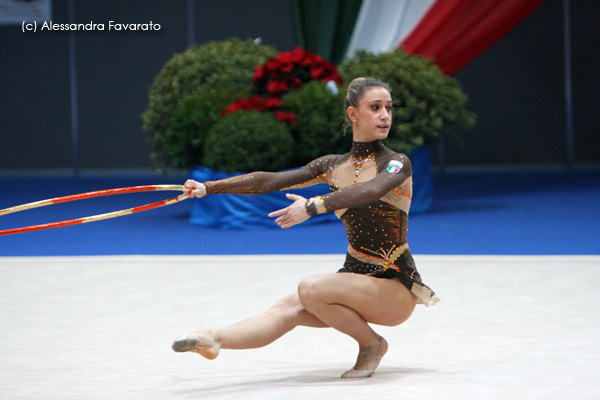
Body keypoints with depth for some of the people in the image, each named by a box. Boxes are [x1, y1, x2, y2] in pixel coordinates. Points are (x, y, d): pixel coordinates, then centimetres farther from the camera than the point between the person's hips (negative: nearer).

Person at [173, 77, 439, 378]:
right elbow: (270, 181, 4)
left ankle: (371, 344, -9)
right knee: (289, 308, -22)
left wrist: (314, 206, -42)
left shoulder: (397, 163, -9)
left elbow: (372, 190, -32)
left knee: (311, 289, -28)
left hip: (395, 285, -5)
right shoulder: (334, 167, 8)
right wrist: (209, 188, -4)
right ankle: (214, 339, -41)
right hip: (354, 274, 5)